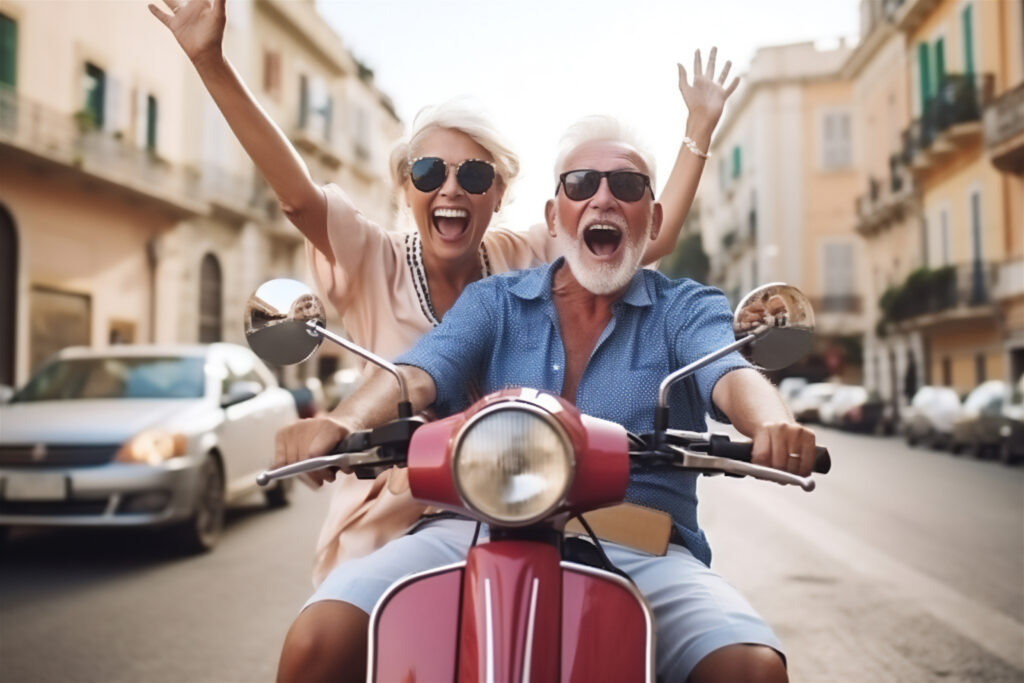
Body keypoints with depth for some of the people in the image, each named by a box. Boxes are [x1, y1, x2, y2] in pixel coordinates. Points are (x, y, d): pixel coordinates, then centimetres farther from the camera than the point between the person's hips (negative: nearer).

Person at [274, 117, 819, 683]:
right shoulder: (494, 302, 15)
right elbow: (419, 370, -2)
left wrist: (772, 424, -34)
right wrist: (344, 421, -26)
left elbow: (730, 374, -8)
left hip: (640, 551, 0)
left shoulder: (687, 309, 12)